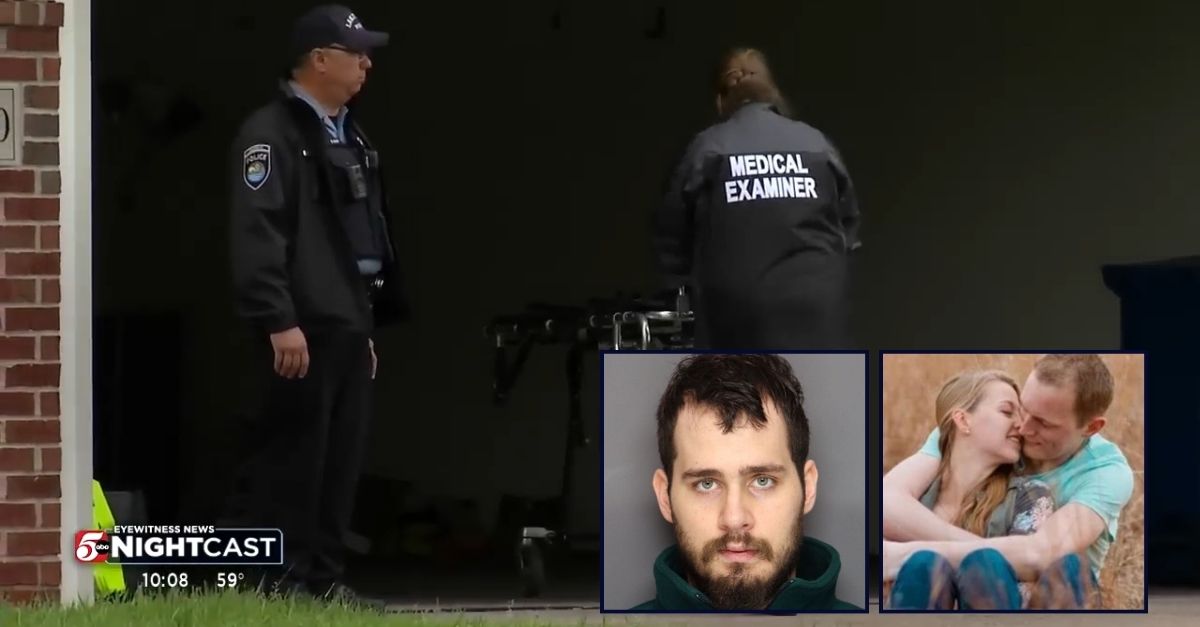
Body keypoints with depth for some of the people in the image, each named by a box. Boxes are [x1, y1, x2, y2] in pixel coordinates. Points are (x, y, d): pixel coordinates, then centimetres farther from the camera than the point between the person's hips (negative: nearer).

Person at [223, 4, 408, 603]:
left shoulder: (350, 138, 21)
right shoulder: (271, 133, -9)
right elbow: (256, 233, -17)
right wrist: (279, 321, -23)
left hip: (350, 323, 9)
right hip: (303, 326, -9)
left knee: (342, 457, 8)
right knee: (295, 452, -9)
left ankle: (324, 574, 13)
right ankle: (279, 578, -7)